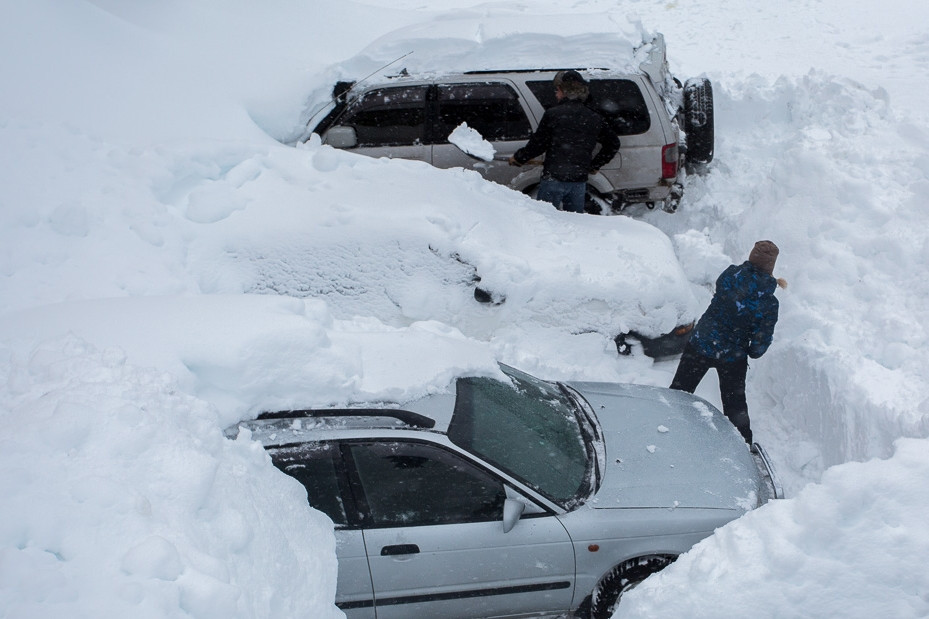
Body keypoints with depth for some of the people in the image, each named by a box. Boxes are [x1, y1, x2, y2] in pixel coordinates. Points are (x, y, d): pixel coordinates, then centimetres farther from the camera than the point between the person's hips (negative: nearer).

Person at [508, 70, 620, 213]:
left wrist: (518, 158, 11)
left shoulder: (553, 114, -7)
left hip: (553, 179, -5)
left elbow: (537, 144, -5)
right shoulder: (594, 118, 9)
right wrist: (595, 165, 26)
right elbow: (613, 144, 17)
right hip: (579, 182, 5)